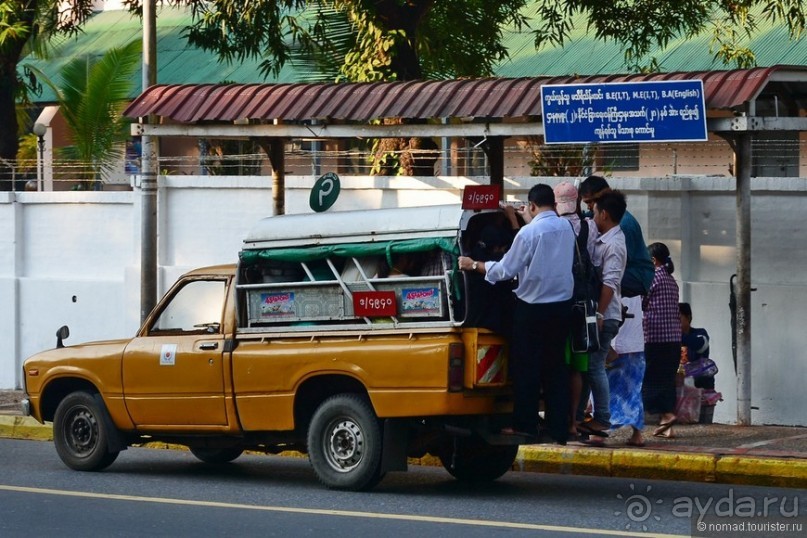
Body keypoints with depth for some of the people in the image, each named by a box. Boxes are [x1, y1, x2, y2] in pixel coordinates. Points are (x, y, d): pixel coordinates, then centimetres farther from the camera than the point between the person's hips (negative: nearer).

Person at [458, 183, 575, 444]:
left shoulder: (529, 232, -16)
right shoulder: (566, 228, 0)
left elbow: (505, 270, -11)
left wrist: (473, 265, 3)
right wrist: (531, 223, 25)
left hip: (533, 308, -5)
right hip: (562, 305, 5)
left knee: (526, 366, 6)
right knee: (556, 367, 9)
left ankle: (525, 425, 9)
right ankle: (559, 428, 8)